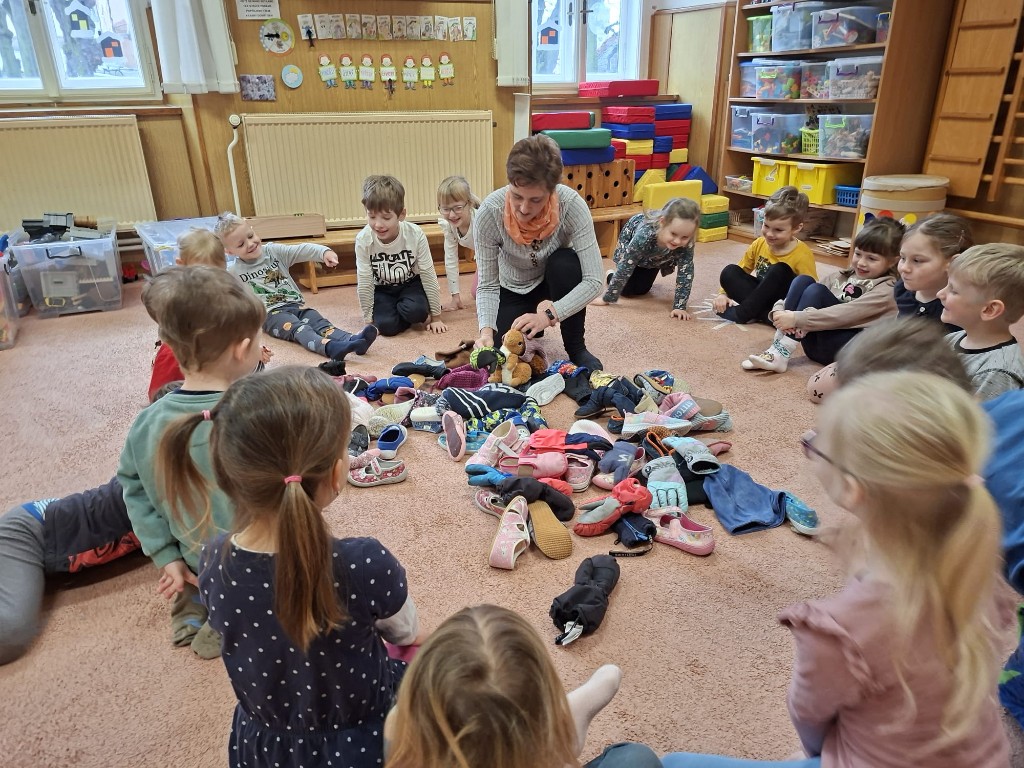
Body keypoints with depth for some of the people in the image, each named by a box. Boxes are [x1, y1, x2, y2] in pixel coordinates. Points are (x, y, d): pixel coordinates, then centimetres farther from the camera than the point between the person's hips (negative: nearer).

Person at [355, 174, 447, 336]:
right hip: (382, 290, 1)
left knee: (416, 310, -32)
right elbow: (364, 283, -13)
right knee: (387, 326, -25)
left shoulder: (415, 235, -24)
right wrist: (369, 320, -7)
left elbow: (429, 275, -15)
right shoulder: (363, 240, -22)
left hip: (411, 284, -1)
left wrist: (436, 317, -9)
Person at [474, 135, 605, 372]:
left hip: (557, 283, -1)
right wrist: (487, 330, -38)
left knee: (564, 262, -34)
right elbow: (487, 285, -21)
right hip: (513, 290, 1)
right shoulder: (490, 211, -29)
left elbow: (593, 281, -31)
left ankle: (576, 348, -12)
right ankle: (530, 327, 19)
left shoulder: (571, 204, -31)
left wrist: (549, 314, -43)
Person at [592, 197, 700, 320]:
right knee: (627, 290, -6)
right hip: (631, 239, -3)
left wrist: (680, 306, -39)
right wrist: (607, 298, -33)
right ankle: (611, 276, 27)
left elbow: (686, 273, -33)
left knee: (640, 290, 8)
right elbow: (624, 267, -40)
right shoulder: (645, 234, -49)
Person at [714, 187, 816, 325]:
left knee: (780, 270, -32)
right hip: (762, 297, 5)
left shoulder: (802, 255, -16)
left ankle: (742, 313, -26)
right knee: (729, 272, -16)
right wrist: (724, 294, -7)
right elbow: (740, 272, 10)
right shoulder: (759, 244, -1)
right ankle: (756, 310, -28)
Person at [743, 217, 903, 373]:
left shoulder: (886, 290, -6)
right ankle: (779, 344, -22)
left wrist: (796, 318, -30)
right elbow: (804, 296, 4)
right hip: (816, 344, 6)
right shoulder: (843, 276, 14)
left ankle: (781, 353, -30)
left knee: (816, 291, -23)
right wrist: (780, 311, -18)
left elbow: (845, 314, -22)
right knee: (803, 280, -9)